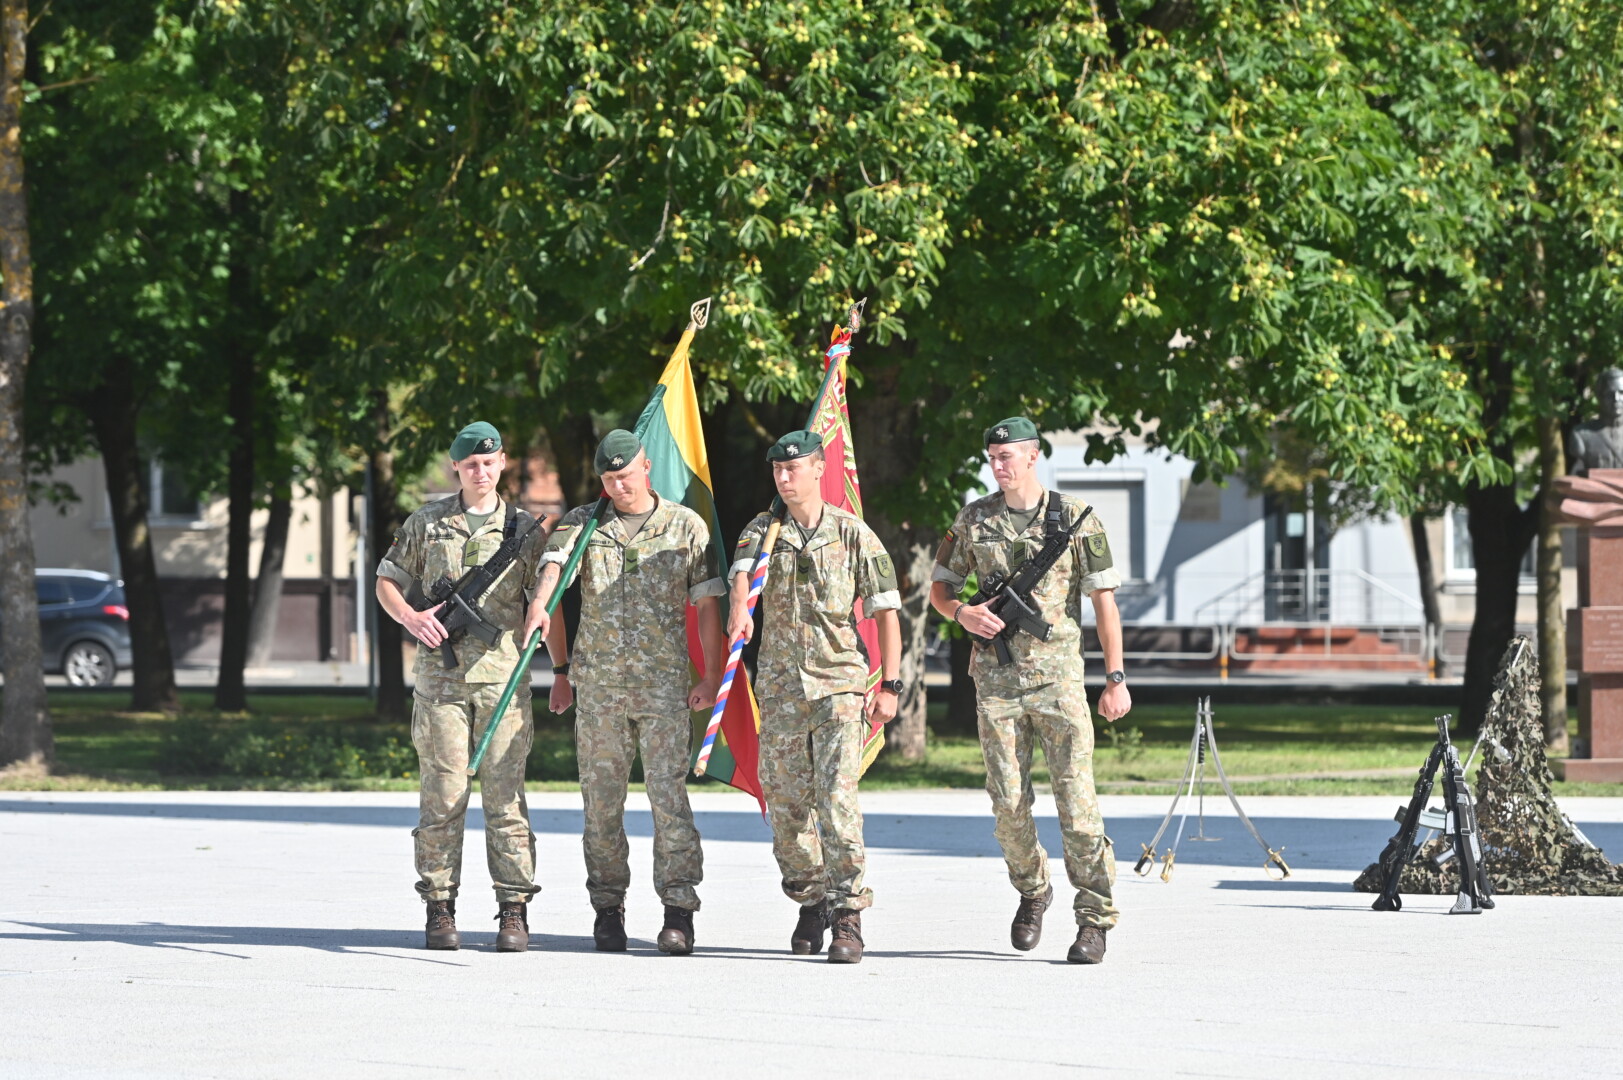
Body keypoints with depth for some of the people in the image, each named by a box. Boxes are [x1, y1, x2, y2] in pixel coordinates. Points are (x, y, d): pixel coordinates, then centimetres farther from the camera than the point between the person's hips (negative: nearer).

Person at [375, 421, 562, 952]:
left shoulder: (525, 530, 10)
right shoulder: (426, 523, 10)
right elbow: (387, 581, 15)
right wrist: (410, 616, -6)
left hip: (503, 676, 0)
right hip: (441, 677, 0)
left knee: (505, 796, -2)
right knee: (442, 796, -2)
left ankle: (514, 910, 0)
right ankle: (440, 908, 3)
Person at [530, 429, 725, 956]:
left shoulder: (686, 527, 6)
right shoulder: (583, 523, 9)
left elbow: (706, 605, 6)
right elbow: (554, 563, -9)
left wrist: (712, 675, -1)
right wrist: (540, 603, -30)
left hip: (664, 682, -2)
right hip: (598, 684, 2)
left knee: (669, 795, -10)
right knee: (601, 800, 5)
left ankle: (678, 912, -10)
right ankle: (608, 909, 13)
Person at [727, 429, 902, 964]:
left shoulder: (853, 534, 1)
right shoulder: (763, 531, 5)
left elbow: (885, 610, 3)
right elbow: (742, 572, -17)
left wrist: (889, 685, -3)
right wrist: (740, 610, -40)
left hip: (839, 683, -3)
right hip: (780, 687, 3)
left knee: (837, 799, -15)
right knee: (785, 804, 6)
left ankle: (848, 915, -14)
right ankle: (811, 900, 25)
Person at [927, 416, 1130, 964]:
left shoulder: (1075, 519, 0)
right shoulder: (973, 520, 8)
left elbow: (1104, 601, 1)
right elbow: (940, 587, 16)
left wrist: (1116, 679, -4)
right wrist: (963, 613, -8)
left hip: (1057, 675, -3)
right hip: (996, 678, 3)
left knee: (1076, 799, -8)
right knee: (1009, 805, 2)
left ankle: (1094, 920, -1)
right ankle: (1032, 892, 27)